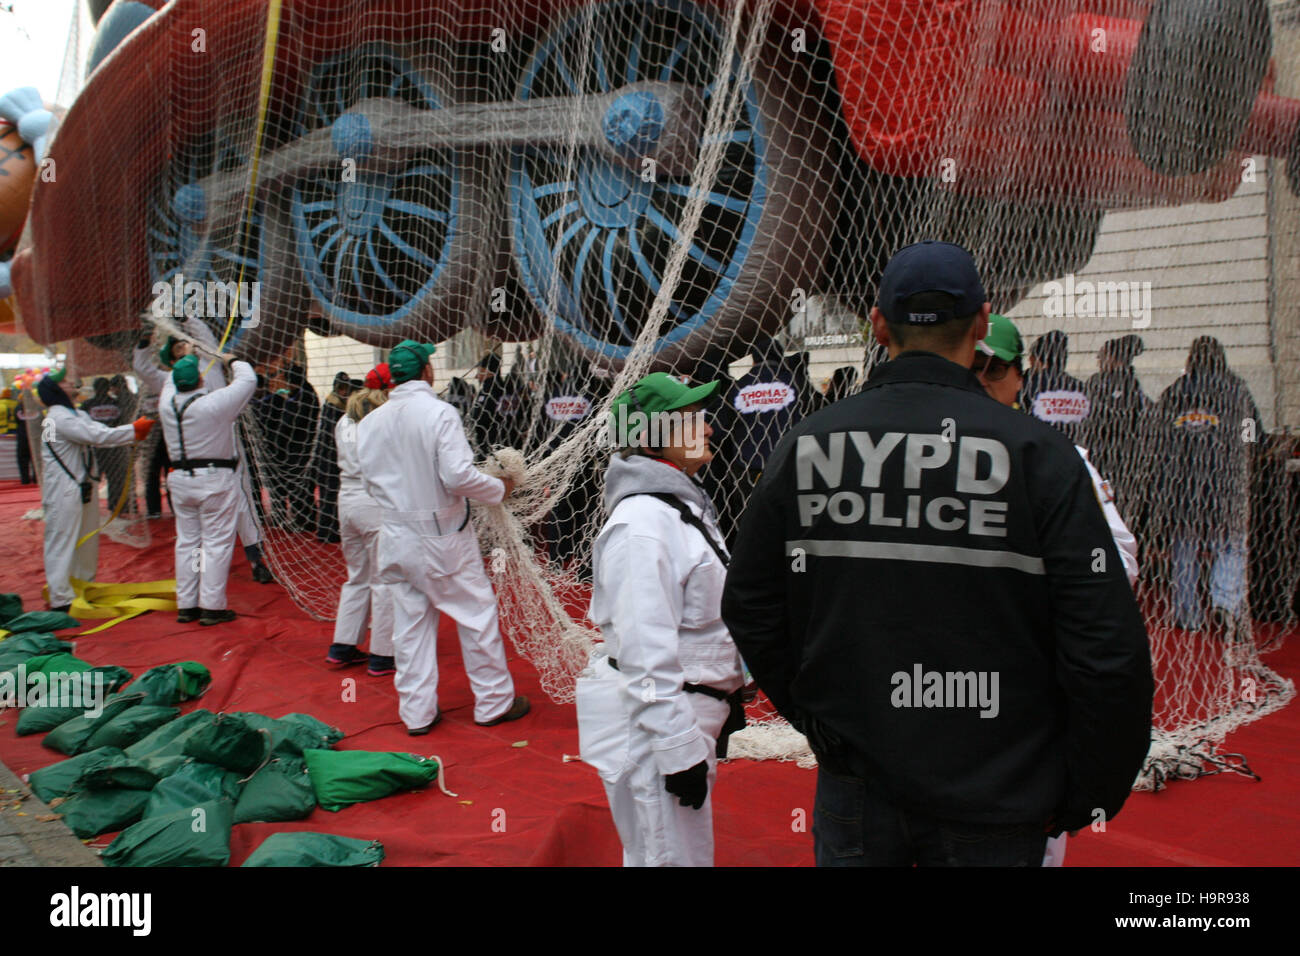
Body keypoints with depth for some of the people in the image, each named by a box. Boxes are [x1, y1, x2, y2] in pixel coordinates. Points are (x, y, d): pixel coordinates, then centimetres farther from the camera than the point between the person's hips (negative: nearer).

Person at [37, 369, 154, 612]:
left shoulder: (77, 415, 16)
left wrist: (133, 435, -9)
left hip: (84, 489, 10)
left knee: (87, 543, 17)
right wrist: (134, 430, -19)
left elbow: (102, 435, 5)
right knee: (62, 544, -4)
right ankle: (61, 599, -1)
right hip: (64, 493, -10)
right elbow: (97, 436, -24)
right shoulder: (59, 418, -16)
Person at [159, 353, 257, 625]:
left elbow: (172, 382, 22)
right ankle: (212, 607, 0)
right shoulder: (215, 402, -17)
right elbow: (247, 380, -5)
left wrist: (185, 360, 33)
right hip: (215, 480, -6)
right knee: (216, 542, 0)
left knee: (186, 541, 13)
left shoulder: (167, 402, -2)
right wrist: (235, 362, 15)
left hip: (180, 479, 6)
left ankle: (186, 605, 19)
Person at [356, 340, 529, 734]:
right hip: (443, 535, -5)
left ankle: (417, 712, 18)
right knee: (477, 614, 9)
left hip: (397, 535, 5)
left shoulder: (370, 422, 0)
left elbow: (370, 480, 8)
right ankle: (494, 702, 18)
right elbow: (458, 475, -22)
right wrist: (500, 488, -6)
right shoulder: (438, 412, -16)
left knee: (410, 622, 12)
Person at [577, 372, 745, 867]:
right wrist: (680, 752, -22)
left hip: (686, 718, 10)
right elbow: (646, 653, -24)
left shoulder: (682, 502, 10)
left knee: (672, 852, 22)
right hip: (651, 727, -10)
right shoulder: (643, 521, -21)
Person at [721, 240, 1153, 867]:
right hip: (993, 800, -2)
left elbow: (750, 608, 5)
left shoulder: (804, 446, -3)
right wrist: (1085, 795, -2)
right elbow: (1107, 648, -14)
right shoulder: (1034, 451, -13)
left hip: (853, 782, 3)